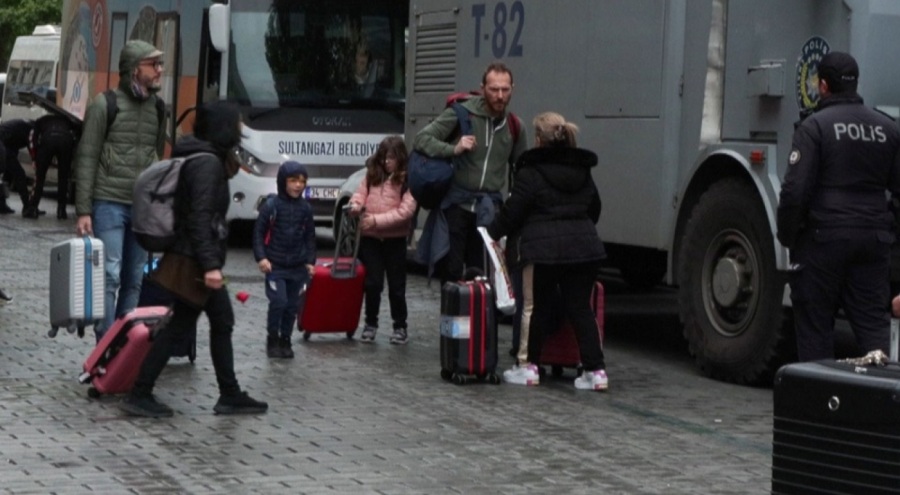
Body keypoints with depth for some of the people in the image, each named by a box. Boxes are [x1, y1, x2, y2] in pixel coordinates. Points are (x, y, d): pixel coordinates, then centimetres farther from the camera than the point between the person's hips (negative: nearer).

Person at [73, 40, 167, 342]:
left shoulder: (158, 108, 12)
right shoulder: (105, 105, -3)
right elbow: (86, 159, -4)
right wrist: (83, 211, -9)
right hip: (109, 204, -5)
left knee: (135, 280, 5)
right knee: (109, 276, -8)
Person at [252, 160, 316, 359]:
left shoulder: (305, 208, 5)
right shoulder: (271, 206, -6)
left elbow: (310, 236, 12)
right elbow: (259, 233, -2)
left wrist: (310, 261, 7)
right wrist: (261, 258, -10)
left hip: (298, 267, 4)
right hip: (275, 266, -4)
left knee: (292, 305, 8)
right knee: (278, 301, -11)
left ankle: (285, 340, 21)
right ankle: (272, 339, 6)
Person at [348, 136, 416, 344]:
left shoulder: (408, 180, -8)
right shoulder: (372, 174, 5)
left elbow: (406, 210, -15)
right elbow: (360, 193, 8)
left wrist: (377, 220, -21)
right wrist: (356, 205, -16)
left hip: (395, 239, -3)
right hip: (370, 237, 3)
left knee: (396, 286, 7)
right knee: (373, 282, 5)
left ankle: (400, 327, 18)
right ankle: (370, 323, 18)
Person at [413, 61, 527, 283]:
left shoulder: (514, 127, 10)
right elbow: (421, 139, -7)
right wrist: (454, 149, -22)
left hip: (489, 210, 4)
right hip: (456, 204, -4)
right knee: (452, 273, -5)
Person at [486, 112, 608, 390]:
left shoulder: (530, 174, -5)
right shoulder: (582, 172, 15)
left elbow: (512, 213, -3)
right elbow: (594, 210, 25)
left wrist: (492, 232, 12)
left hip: (543, 249, -5)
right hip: (584, 247, 5)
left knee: (536, 307, 7)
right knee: (580, 308, 7)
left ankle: (528, 366, 12)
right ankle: (596, 370, 2)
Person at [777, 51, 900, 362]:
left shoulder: (815, 127, -9)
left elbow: (795, 190, -14)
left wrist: (786, 237, -3)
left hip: (823, 238, -5)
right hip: (874, 239, 5)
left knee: (815, 324, 5)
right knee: (874, 322, 8)